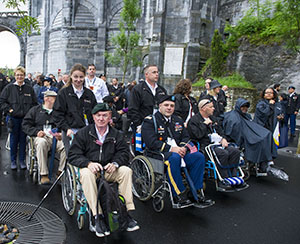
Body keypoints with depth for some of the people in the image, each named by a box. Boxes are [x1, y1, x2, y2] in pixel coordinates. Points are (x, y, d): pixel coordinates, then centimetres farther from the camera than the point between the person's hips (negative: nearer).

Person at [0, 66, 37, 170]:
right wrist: (9, 109, -8)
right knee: (14, 140, 7)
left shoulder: (29, 89, 6)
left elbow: (34, 103, 10)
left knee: (23, 140, 7)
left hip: (25, 118, 1)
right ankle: (13, 161, 20)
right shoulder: (9, 88, 2)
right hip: (13, 118, -1)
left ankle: (22, 160, 19)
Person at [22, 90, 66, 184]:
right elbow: (25, 125, 12)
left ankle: (61, 171, -16)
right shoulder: (35, 110, 19)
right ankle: (44, 174, -30)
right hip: (41, 137, -1)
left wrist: (61, 134, -10)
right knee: (41, 142, -37)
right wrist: (36, 132, -6)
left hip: (56, 137, 1)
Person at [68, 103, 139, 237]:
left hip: (109, 171, 2)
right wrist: (88, 163, -24)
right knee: (87, 174, -35)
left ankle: (126, 211, -21)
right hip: (89, 168, -2)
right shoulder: (83, 133, 2)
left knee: (126, 171, -24)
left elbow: (123, 153, 3)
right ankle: (97, 216, -34)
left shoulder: (116, 134, 9)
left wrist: (115, 163, -20)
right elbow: (73, 155, -4)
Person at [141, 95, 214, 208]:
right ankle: (180, 195, -28)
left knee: (199, 156, -17)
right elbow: (151, 142, -13)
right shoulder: (150, 121, 0)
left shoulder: (177, 120, 20)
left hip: (178, 151, 6)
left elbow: (186, 138, 17)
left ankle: (197, 193, -13)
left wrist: (183, 148, -7)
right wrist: (171, 149, -20)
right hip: (158, 152, -6)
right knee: (174, 157, -38)